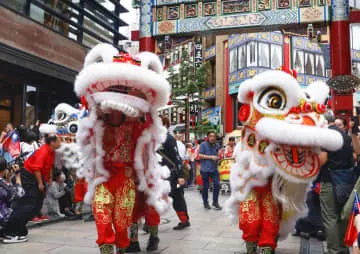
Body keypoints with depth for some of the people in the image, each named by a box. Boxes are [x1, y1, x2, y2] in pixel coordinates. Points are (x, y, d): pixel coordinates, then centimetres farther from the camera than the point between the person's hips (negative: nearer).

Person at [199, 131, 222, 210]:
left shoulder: (216, 145, 11)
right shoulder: (203, 144, -4)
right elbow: (200, 156, -10)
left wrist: (217, 157, 9)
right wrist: (211, 157, -14)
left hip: (214, 168, 4)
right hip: (205, 169, -4)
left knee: (217, 185, -3)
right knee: (205, 186, 4)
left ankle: (215, 202, 12)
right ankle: (205, 203, 21)